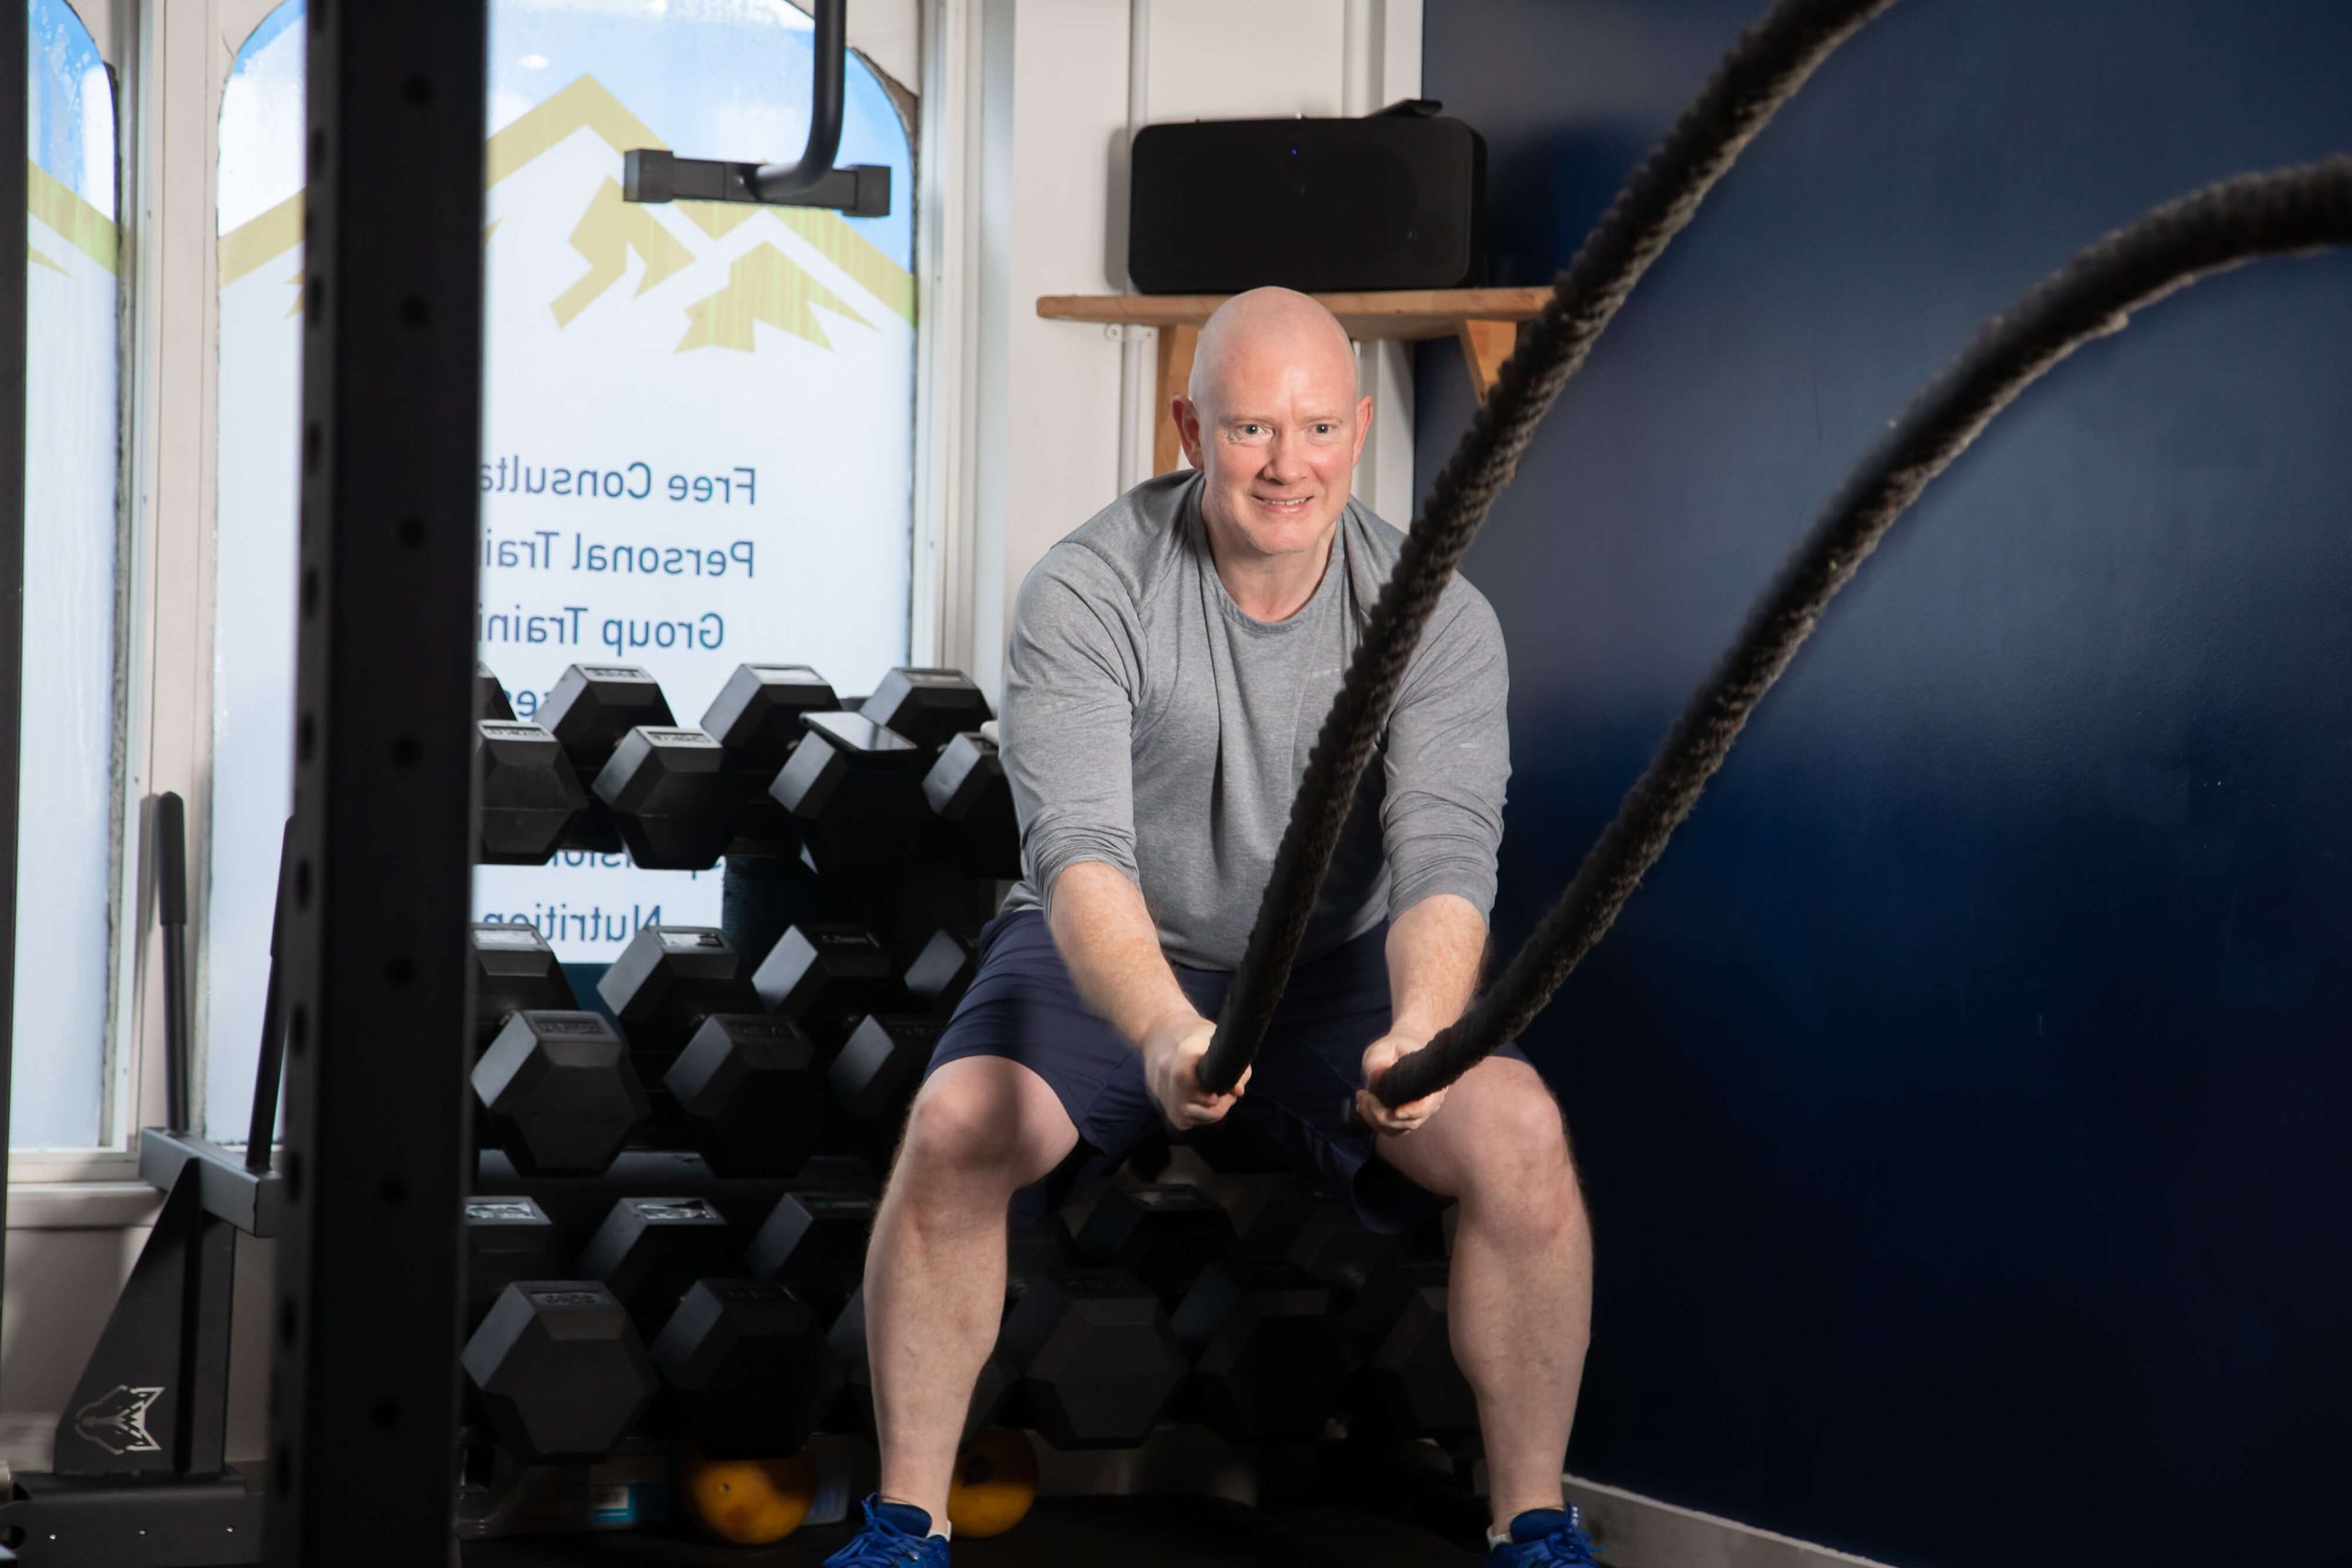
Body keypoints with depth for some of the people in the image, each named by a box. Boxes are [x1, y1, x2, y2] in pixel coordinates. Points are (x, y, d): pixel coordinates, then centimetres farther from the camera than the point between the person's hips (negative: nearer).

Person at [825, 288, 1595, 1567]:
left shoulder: (1436, 615, -12)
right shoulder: (1086, 593, -18)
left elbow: (1445, 855, -24)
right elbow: (1078, 847, -30)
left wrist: (1422, 1030, -47)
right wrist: (1162, 1029, -50)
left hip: (1339, 967, 1)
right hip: (1117, 962, -1)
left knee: (1520, 1136, -25)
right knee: (955, 1126, -29)